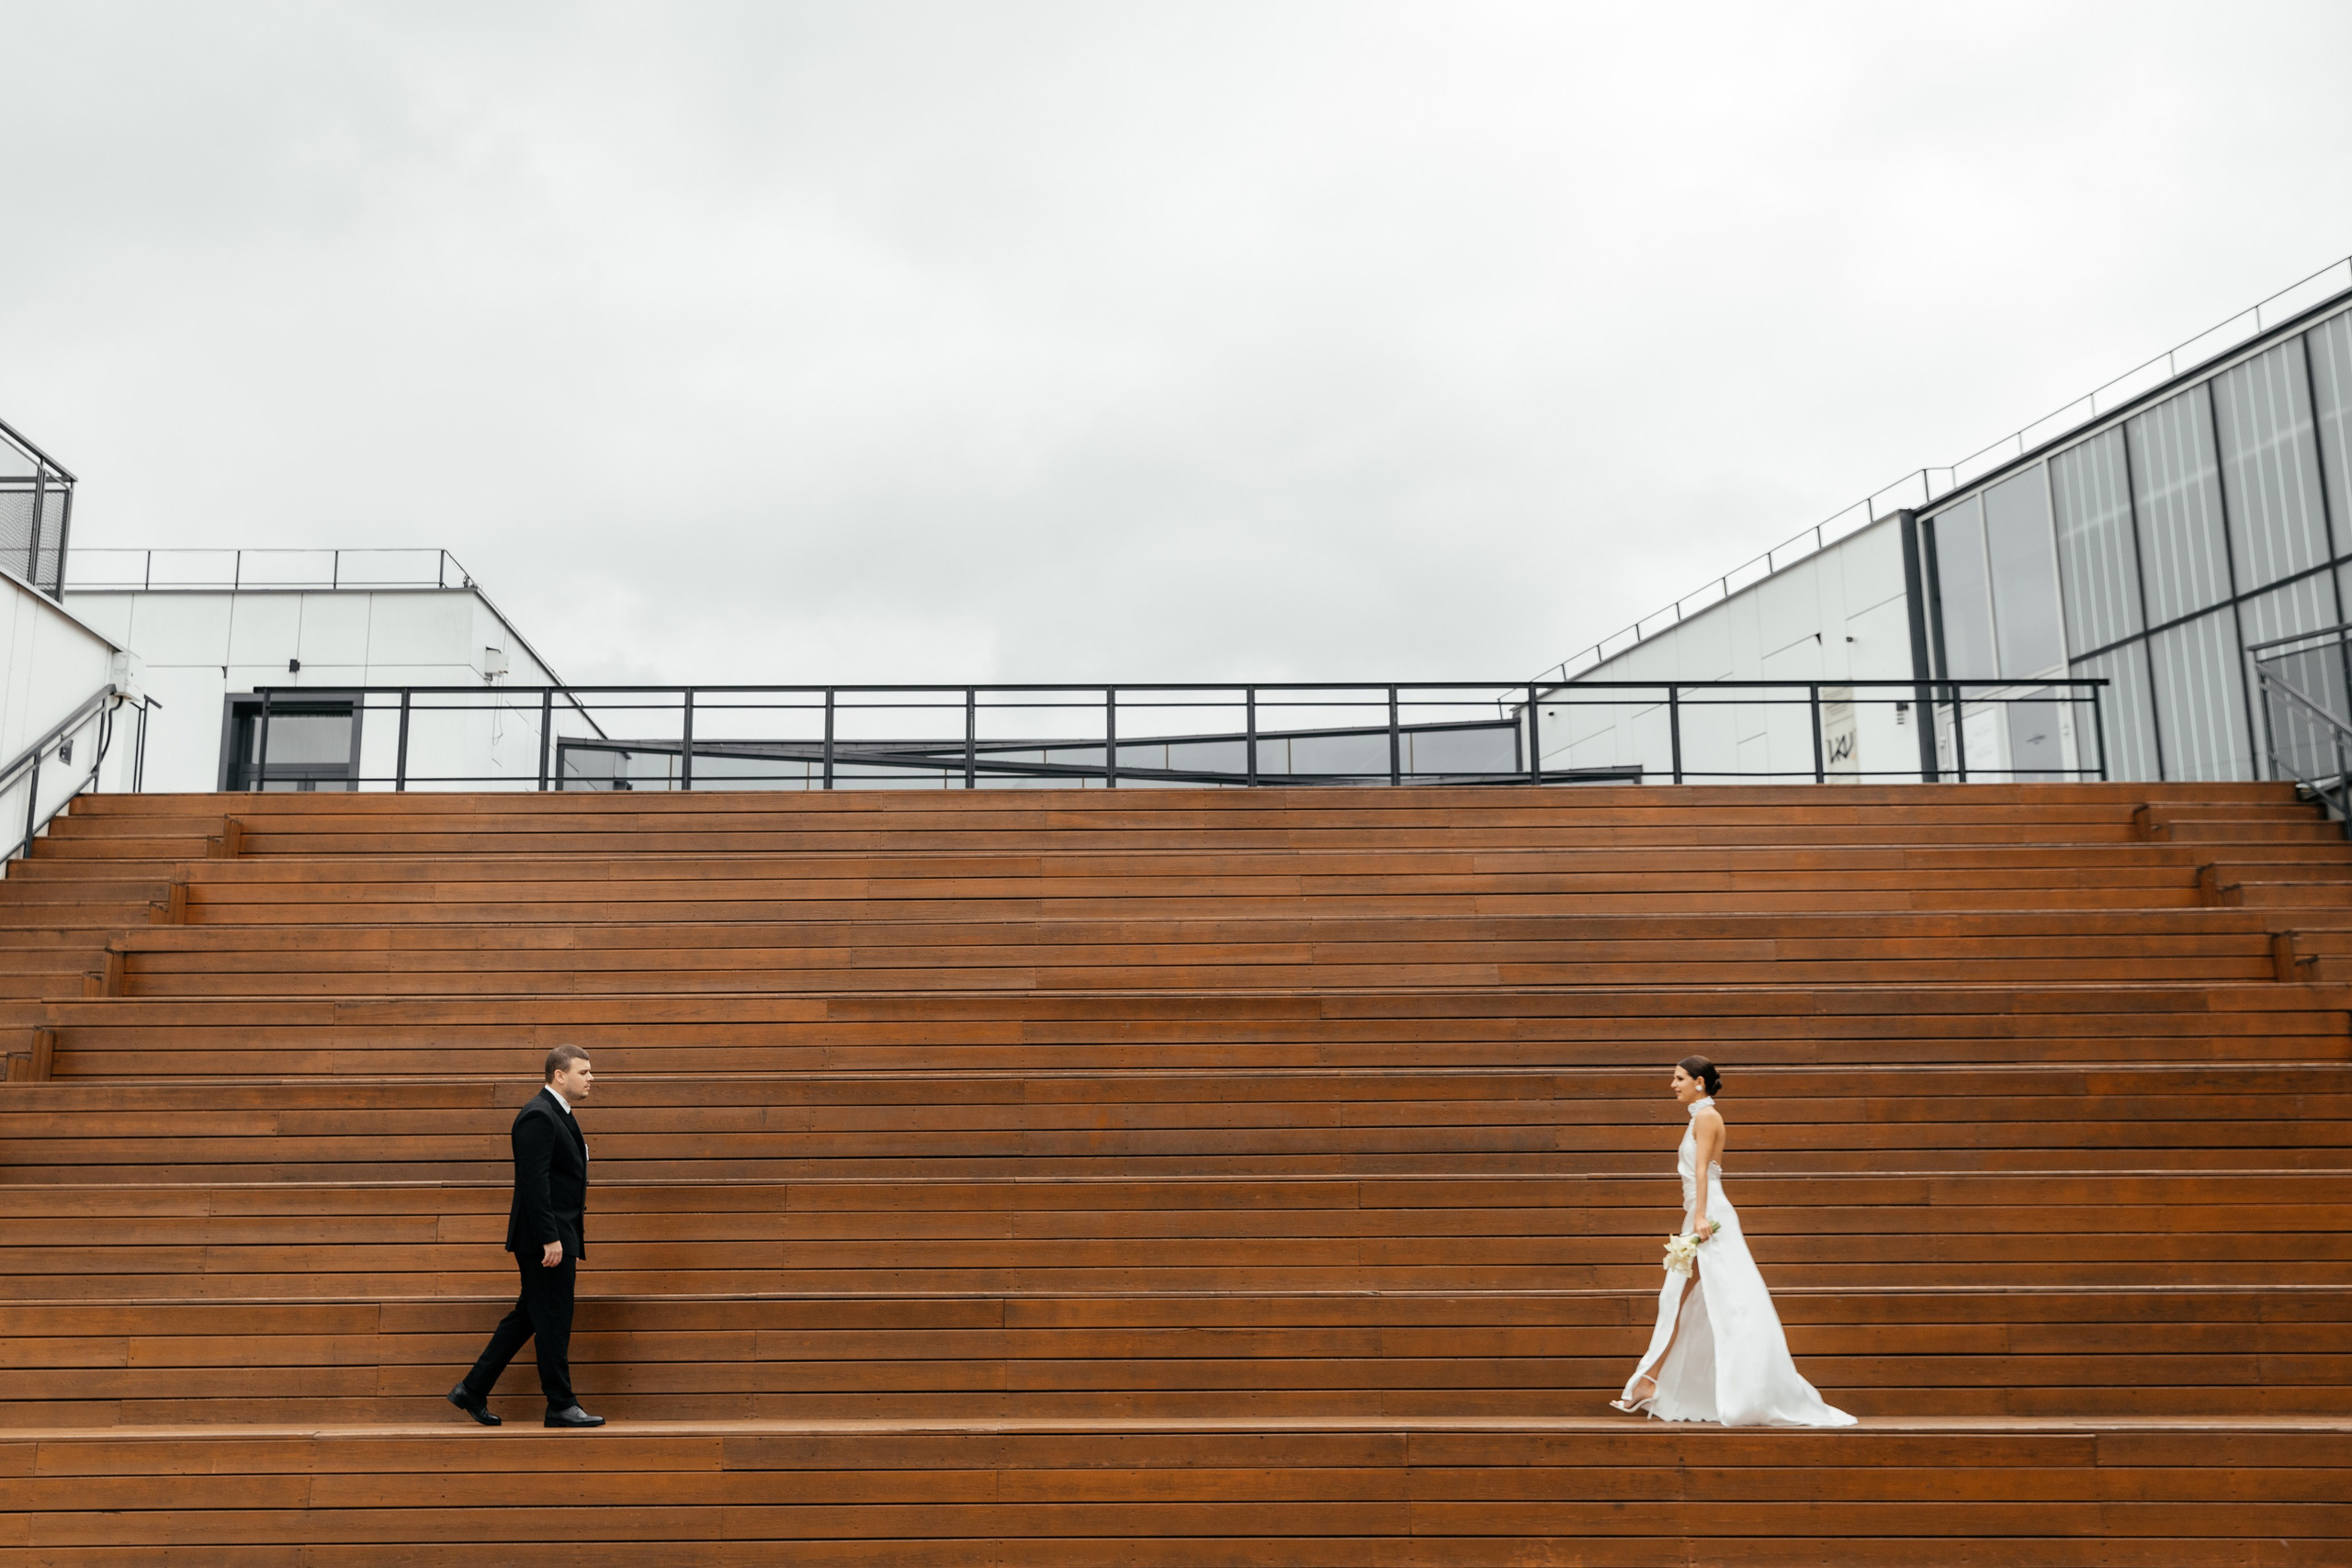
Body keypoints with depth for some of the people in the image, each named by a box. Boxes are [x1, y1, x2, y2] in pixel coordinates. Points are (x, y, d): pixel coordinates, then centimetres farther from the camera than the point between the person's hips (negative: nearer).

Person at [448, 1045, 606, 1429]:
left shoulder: (557, 1115, 17)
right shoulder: (538, 1116, -16)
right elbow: (534, 1182, -22)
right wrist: (550, 1238, -24)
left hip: (557, 1236, 10)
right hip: (546, 1239, -10)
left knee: (529, 1315, 14)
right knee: (553, 1321, -3)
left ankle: (472, 1390, 22)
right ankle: (561, 1406, 5)